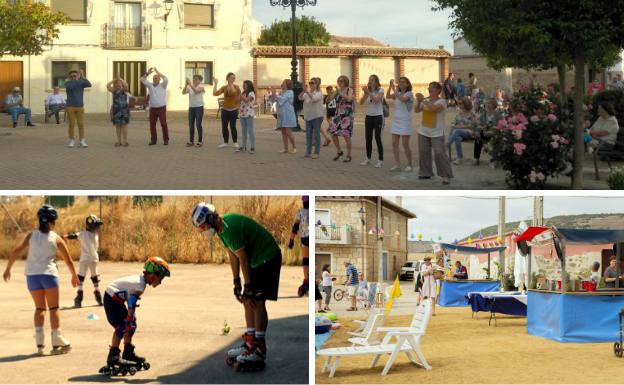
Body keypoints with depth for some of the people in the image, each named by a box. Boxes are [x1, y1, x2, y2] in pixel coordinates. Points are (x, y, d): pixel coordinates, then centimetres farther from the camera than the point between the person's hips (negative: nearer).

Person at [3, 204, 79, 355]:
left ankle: (40, 343, 7)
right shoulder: (56, 238, 2)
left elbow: (16, 251, -4)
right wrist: (74, 276, 19)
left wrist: (8, 269, 5)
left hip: (32, 275, 3)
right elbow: (68, 260, 5)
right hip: (49, 274, -2)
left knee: (40, 308, 15)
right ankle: (57, 342, 4)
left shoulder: (32, 235, 5)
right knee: (53, 308, 6)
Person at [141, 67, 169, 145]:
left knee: (164, 124, -4)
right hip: (152, 108, 3)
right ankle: (153, 140, 11)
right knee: (152, 125, 3)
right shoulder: (150, 85, 10)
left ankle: (166, 140, 2)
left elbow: (166, 79, -17)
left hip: (161, 108, -3)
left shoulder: (162, 85, 2)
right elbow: (142, 80, 2)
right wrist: (148, 73, -12)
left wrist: (157, 72, -18)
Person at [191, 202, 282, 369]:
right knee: (247, 301, 9)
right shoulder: (221, 229, 4)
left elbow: (243, 258, -25)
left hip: (267, 258, -10)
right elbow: (233, 256, 10)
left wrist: (248, 286, -21)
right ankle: (250, 343, 14)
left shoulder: (230, 227, -26)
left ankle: (259, 350, -13)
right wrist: (237, 283, 10)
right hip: (256, 260, 10)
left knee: (257, 302, -13)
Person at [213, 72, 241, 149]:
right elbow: (215, 93, -7)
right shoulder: (224, 88, 1)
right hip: (225, 110, 3)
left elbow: (239, 98, -10)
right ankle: (225, 142, 16)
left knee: (233, 127, -1)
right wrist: (216, 84, -7)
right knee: (224, 127, 6)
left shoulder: (236, 87, -7)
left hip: (233, 110, -3)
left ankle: (235, 142, 12)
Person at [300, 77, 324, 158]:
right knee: (308, 135, 8)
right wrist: (303, 91, -24)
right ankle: (308, 152, 13)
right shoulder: (307, 93, 10)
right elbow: (300, 98, -6)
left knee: (316, 134, -3)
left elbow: (314, 98, -25)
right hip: (308, 117, 6)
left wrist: (307, 92, -32)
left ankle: (316, 153, 2)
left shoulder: (319, 93, -5)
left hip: (317, 116, -5)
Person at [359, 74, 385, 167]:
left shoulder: (380, 90, -5)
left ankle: (380, 160, -1)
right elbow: (361, 102, -5)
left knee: (378, 138, -6)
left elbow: (376, 100, -22)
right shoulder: (367, 91, 7)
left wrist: (368, 92, -28)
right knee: (368, 138, 7)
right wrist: (365, 93, -19)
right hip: (368, 116, 5)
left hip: (378, 116, -5)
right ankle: (368, 158, 18)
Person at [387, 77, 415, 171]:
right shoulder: (397, 94, 9)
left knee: (405, 144, -4)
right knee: (394, 143, 4)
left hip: (405, 122, -6)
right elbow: (388, 96, -6)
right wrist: (390, 86, -18)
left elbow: (402, 99, -29)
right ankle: (397, 164, 11)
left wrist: (394, 89, -26)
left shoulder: (409, 94, -8)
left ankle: (409, 165, 8)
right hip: (396, 121, 6)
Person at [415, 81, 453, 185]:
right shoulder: (426, 101, 8)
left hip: (437, 133, -6)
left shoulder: (441, 101, -10)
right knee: (423, 152, 10)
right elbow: (417, 110, 1)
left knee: (439, 153, -11)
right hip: (423, 132, 6)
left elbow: (434, 108, -29)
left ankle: (446, 175, -5)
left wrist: (423, 100, -25)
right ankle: (426, 173, 23)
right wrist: (419, 101, -15)